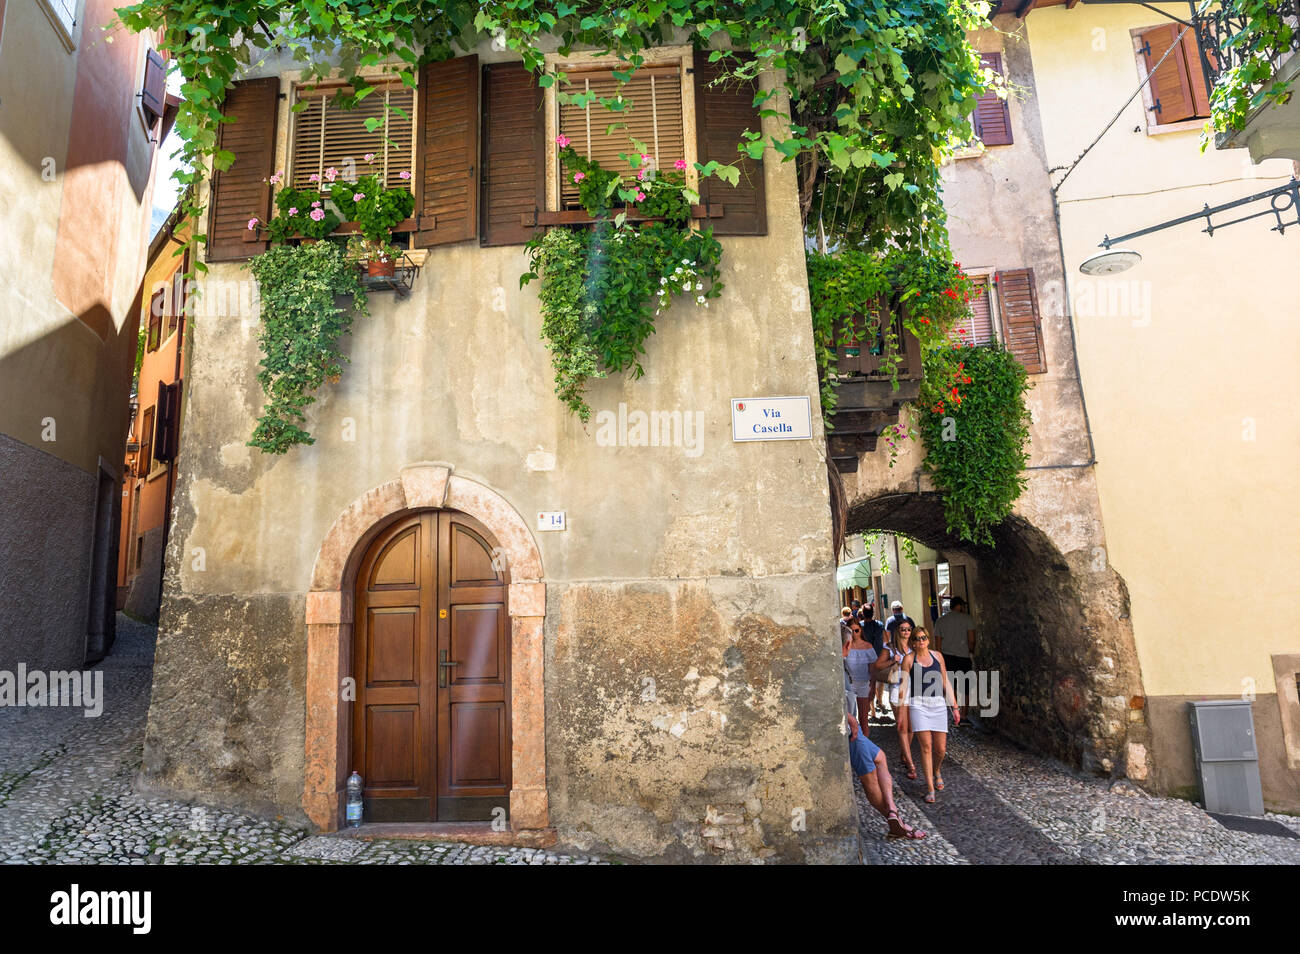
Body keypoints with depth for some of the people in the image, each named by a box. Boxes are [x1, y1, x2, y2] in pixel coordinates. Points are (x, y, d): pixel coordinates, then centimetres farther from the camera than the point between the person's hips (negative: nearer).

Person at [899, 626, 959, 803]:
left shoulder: (937, 655, 9)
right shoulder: (909, 659, 1)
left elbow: (946, 683, 14)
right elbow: (905, 687, 2)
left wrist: (954, 707, 11)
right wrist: (904, 715, -1)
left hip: (938, 705, 3)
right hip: (918, 705, -3)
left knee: (941, 749, 4)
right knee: (926, 747, -7)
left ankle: (936, 772, 36)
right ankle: (930, 788, 2)